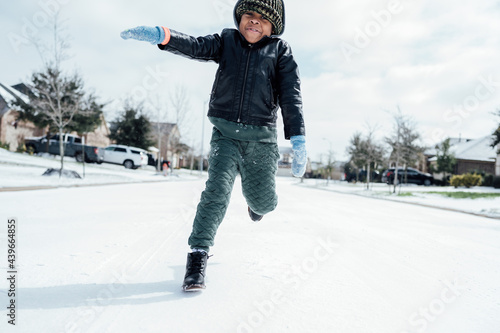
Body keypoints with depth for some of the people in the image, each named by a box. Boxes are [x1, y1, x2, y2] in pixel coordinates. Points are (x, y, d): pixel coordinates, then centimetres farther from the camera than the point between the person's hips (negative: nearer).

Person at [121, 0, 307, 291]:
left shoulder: (280, 50, 5)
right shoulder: (226, 41, 10)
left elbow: (291, 94, -5)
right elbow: (196, 46, -8)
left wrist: (298, 139, -15)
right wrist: (162, 35, -29)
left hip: (261, 138, 0)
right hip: (225, 133, 0)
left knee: (262, 201, 8)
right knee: (217, 191, -14)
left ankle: (258, 200, 46)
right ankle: (198, 256, -5)